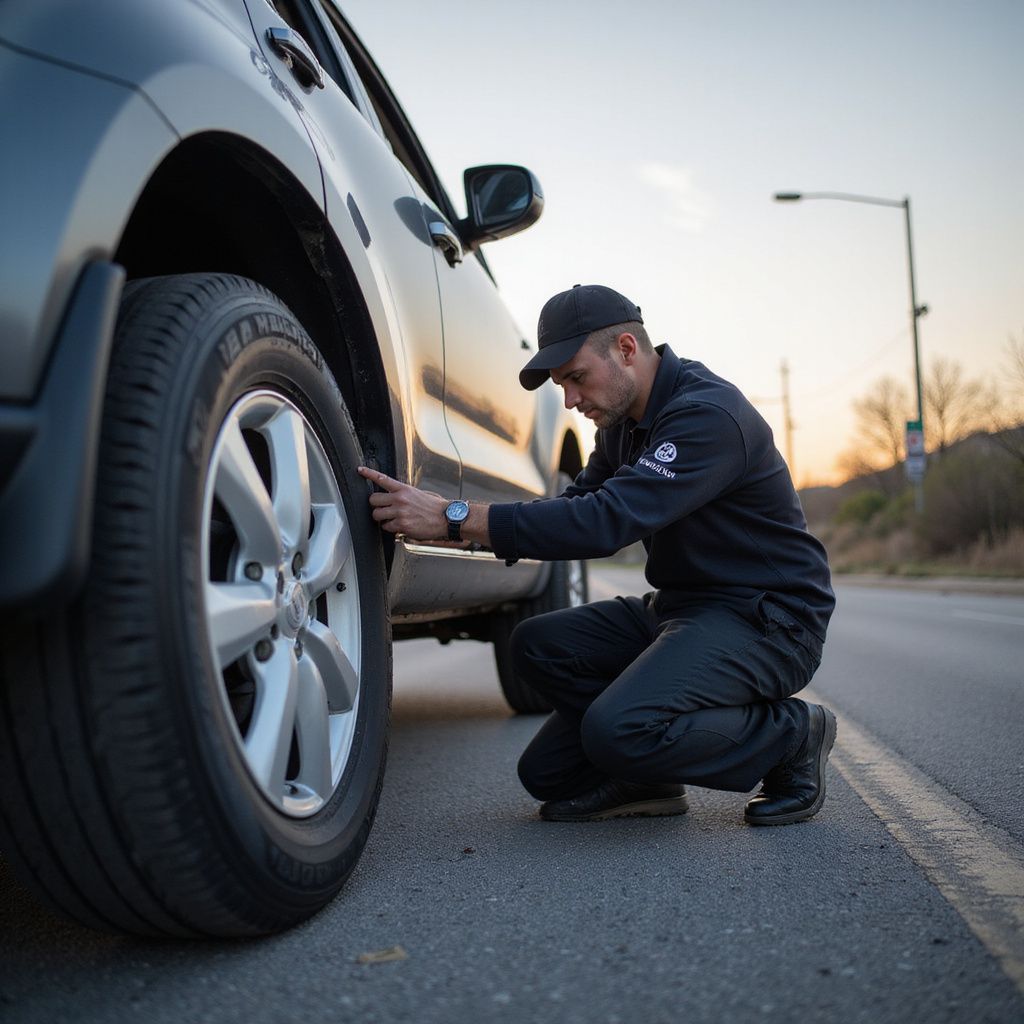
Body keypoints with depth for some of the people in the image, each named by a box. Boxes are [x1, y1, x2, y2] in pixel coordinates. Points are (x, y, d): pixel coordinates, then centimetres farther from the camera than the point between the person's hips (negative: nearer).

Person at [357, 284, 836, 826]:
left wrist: (457, 519, -36)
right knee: (537, 643, -4)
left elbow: (609, 520, -34)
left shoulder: (707, 414, -23)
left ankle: (792, 734, -4)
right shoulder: (623, 416, 8)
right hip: (678, 607, 9)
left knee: (618, 729, -28)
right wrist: (463, 521, -9)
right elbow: (581, 501, 9)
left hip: (767, 620, -9)